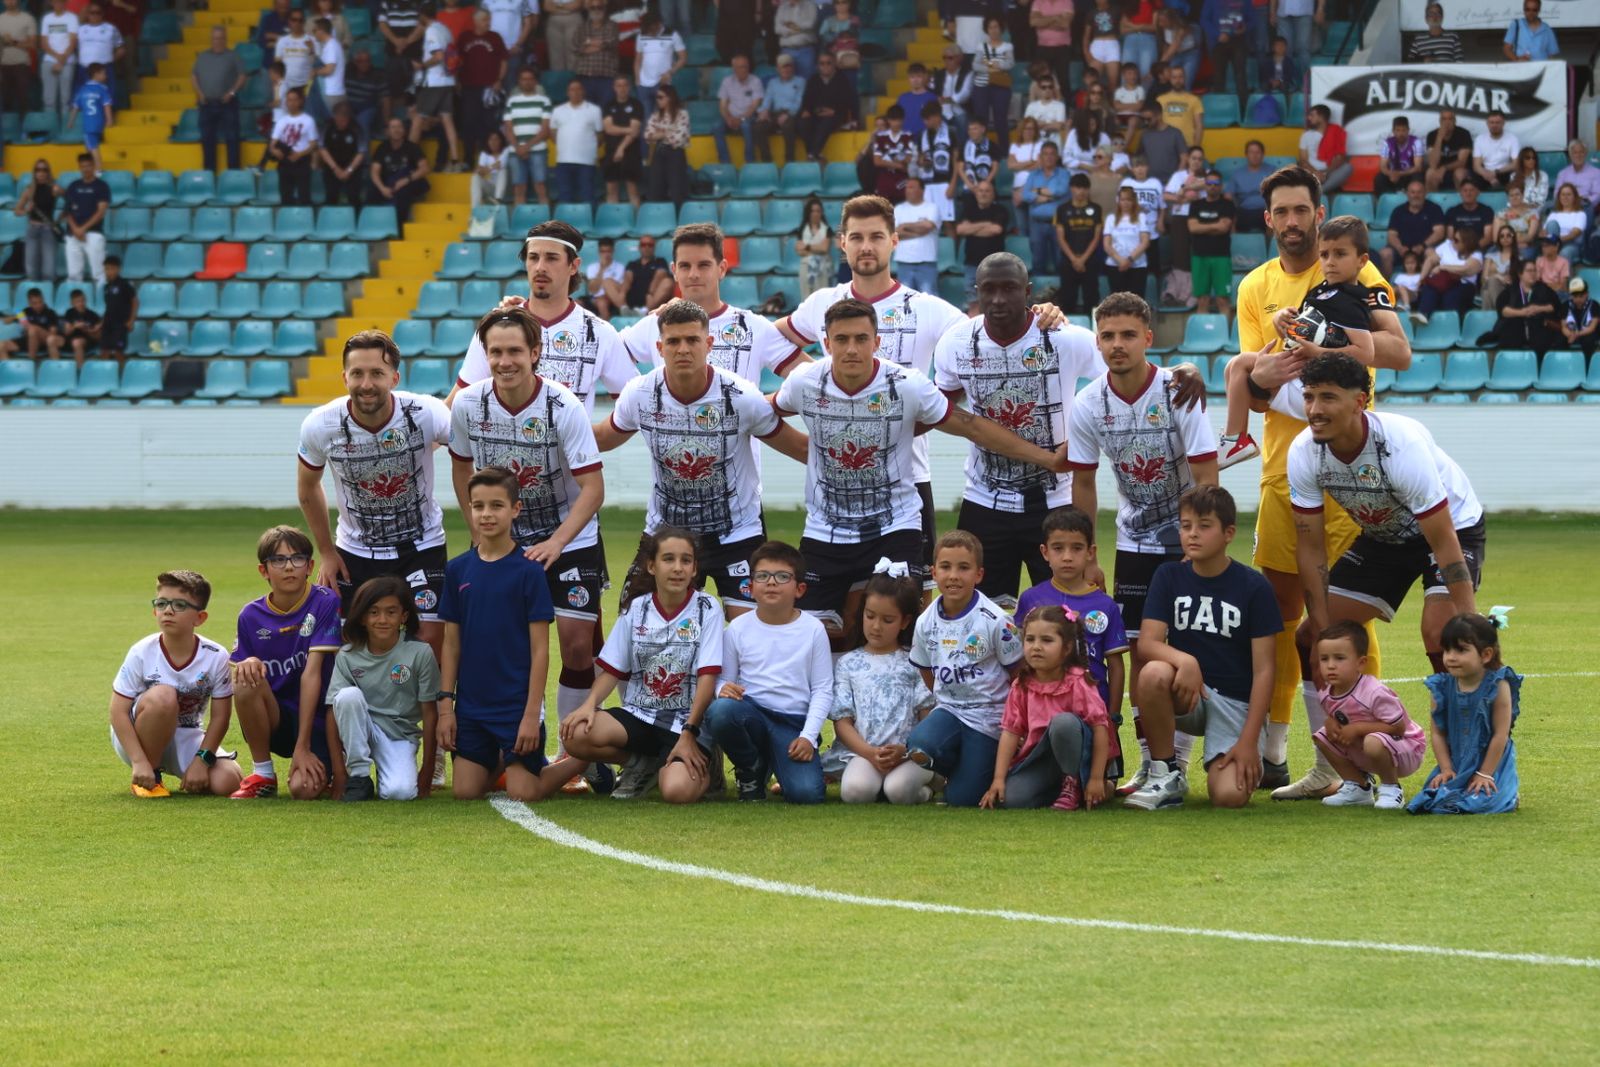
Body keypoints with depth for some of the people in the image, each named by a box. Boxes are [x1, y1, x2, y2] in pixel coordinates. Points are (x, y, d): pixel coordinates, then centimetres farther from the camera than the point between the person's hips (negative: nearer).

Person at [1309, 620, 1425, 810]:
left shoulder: (1375, 693, -32)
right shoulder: (1326, 694, -8)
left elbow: (1398, 727, -28)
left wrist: (1358, 728, -30)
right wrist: (1330, 722, -14)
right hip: (1358, 750, 8)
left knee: (1373, 743, -39)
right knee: (1321, 736, -4)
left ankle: (1391, 789, -10)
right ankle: (1358, 788, 9)